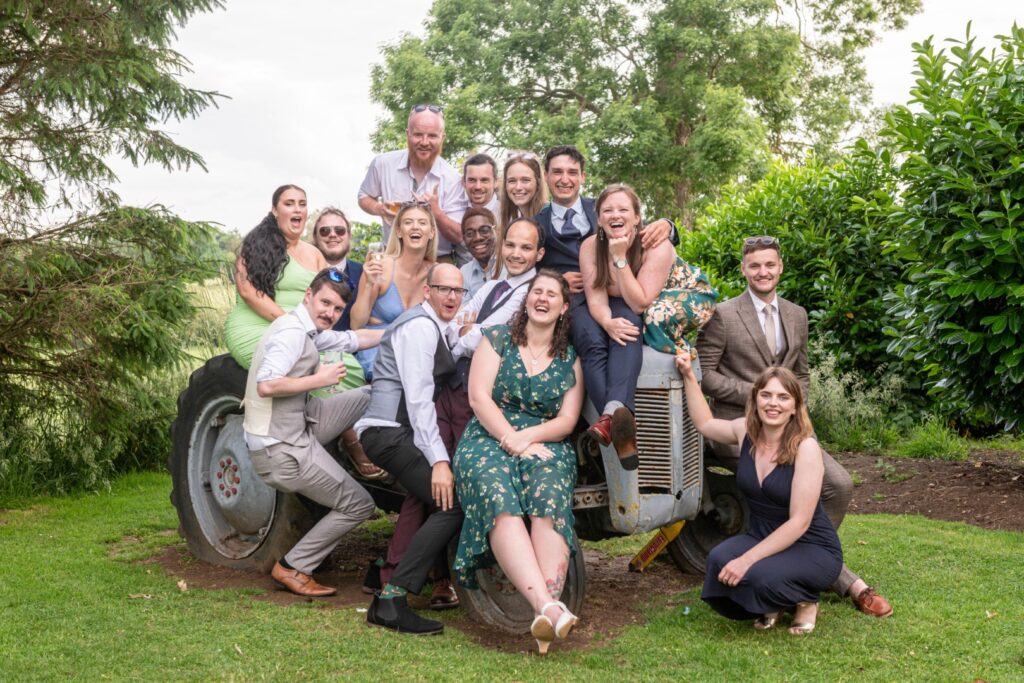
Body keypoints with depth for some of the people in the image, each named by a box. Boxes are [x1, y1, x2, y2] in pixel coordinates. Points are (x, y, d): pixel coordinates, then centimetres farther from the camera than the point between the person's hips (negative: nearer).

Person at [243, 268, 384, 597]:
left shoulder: (309, 331, 10)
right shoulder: (292, 332, -19)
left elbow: (352, 339, 24)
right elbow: (266, 385, -30)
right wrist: (319, 379, -20)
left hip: (298, 427, 9)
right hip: (281, 449, -9)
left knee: (367, 397, 5)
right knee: (358, 505, -1)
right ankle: (292, 569, 7)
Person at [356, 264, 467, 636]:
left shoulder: (435, 328, 23)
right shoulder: (420, 326, -10)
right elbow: (417, 396, -18)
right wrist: (439, 460, -24)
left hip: (399, 433, 10)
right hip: (392, 433, -10)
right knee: (452, 504, -20)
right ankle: (390, 600, -23)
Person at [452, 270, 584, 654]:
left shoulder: (571, 360, 16)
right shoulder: (497, 339, 13)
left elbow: (567, 420, 7)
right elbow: (478, 396, 1)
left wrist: (528, 437, -13)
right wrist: (511, 441, -12)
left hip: (546, 446, 1)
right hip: (489, 440, -1)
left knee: (549, 500, -35)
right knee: (500, 502, -35)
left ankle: (545, 614, -47)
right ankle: (548, 606, -51)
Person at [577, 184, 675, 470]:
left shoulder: (657, 246, -18)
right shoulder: (590, 246, -8)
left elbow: (639, 304, -21)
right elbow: (595, 298, -15)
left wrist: (620, 257, -28)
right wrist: (608, 323, -38)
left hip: (649, 322, -2)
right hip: (603, 318, 3)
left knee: (626, 317, -37)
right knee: (582, 317, -33)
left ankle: (612, 412, -60)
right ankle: (622, 428, -52)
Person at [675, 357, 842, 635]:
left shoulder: (806, 447, -21)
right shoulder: (746, 431, -3)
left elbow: (799, 522, -24)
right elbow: (704, 423, 20)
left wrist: (748, 559, -29)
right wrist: (688, 375, 13)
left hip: (812, 549, -5)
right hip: (762, 538, 5)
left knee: (759, 575, -35)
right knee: (719, 561, -27)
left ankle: (805, 600, 2)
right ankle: (771, 606, 5)